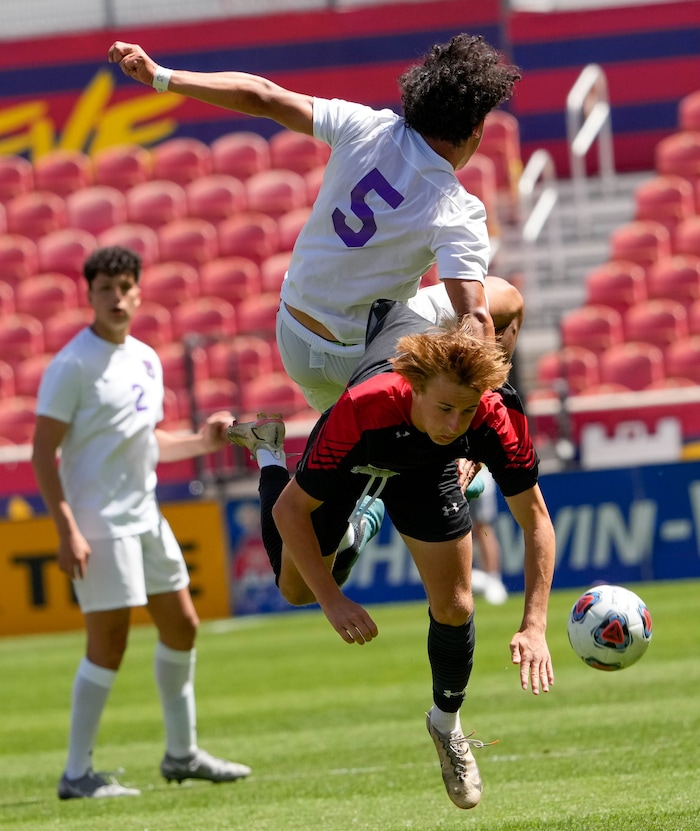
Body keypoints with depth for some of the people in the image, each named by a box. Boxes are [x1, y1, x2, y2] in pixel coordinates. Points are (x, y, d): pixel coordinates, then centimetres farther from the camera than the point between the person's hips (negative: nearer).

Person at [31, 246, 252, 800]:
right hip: (98, 524, -8)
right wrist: (67, 531, -22)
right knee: (109, 644, -8)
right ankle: (77, 774, -1)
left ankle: (182, 753, 27)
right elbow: (44, 453, -15)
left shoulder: (147, 360, 11)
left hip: (145, 516, 8)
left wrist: (201, 442, 5)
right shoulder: (72, 365, -13)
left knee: (181, 625, 13)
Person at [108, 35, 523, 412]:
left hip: (297, 349, 5)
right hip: (361, 358, -5)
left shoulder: (363, 127, -13)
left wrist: (160, 76, -4)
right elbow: (474, 318, -32)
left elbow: (262, 97, -9)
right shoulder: (458, 214, -22)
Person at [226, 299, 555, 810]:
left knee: (454, 605, -4)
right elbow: (290, 509, -34)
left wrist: (534, 627, -36)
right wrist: (334, 601, -38)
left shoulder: (498, 420, -40)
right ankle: (268, 453, 43)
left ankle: (447, 724, 25)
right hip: (350, 459, -1)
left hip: (427, 468, 1)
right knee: (297, 589, 18)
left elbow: (536, 521, -27)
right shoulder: (363, 409, -46)